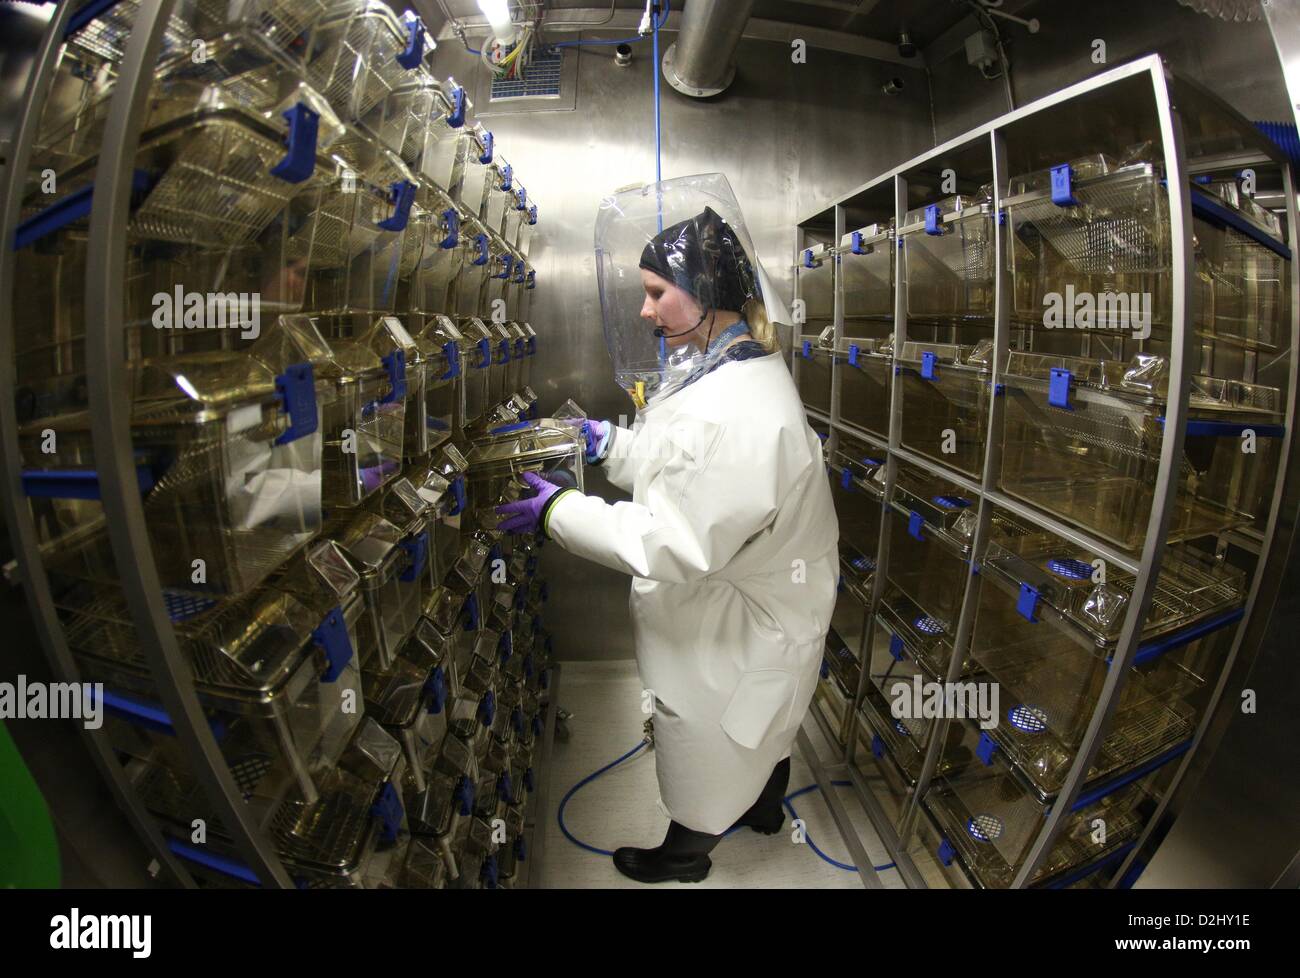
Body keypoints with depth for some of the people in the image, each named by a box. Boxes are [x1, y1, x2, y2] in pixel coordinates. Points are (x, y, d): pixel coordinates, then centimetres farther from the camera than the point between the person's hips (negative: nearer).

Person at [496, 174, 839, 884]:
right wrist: (609, 444, -1)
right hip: (765, 607, 10)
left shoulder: (737, 414, -37)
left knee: (706, 754, 17)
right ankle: (765, 809, 59)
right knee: (761, 726, 32)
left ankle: (684, 857, 44)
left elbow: (676, 543, -36)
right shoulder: (736, 368, -1)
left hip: (734, 635, -9)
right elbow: (681, 467, 11)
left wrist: (558, 512, -28)